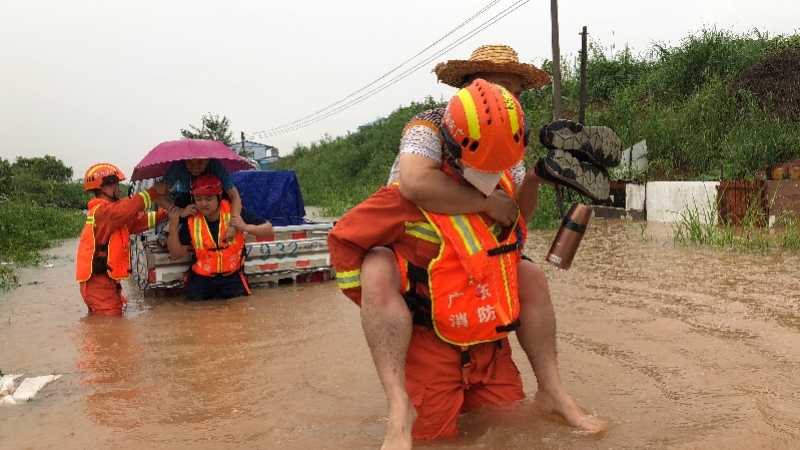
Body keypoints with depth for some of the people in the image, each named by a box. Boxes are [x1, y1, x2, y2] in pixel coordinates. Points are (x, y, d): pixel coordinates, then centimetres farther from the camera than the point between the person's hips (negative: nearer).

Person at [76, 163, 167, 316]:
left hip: (106, 280, 11)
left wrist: (164, 213, 9)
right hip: (98, 282, -11)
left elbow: (137, 221, 18)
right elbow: (127, 208, -31)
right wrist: (153, 192, -22)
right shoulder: (101, 211, -14)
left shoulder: (107, 211, 19)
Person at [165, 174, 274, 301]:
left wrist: (246, 227, -29)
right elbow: (176, 255, -4)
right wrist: (173, 227, -17)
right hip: (201, 277, 1)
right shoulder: (191, 220, -7)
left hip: (232, 275, -1)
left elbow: (269, 231, -11)